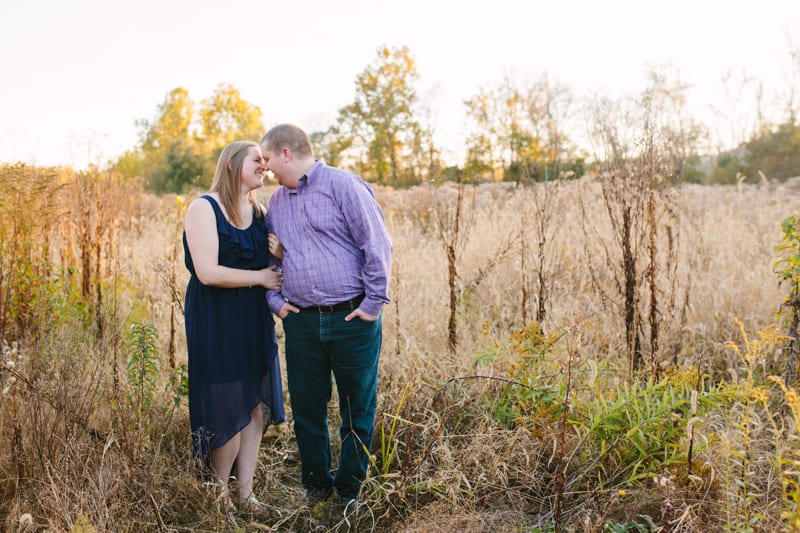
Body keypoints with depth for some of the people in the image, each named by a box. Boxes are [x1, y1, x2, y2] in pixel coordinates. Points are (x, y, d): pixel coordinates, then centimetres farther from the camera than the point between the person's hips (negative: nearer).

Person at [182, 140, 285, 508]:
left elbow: (271, 264, 18)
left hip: (253, 321, 6)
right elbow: (208, 272, -20)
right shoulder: (204, 208, -10)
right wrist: (259, 277, -12)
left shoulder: (259, 212, 10)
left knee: (256, 406, 7)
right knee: (227, 411, 0)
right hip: (215, 322, -6)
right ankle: (219, 493, 22)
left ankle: (246, 492, 21)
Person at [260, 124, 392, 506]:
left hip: (352, 320, -5)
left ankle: (350, 490, 25)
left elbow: (377, 245, -10)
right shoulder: (276, 202, 14)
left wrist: (373, 303, -12)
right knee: (306, 408, 12)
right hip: (301, 323, 5)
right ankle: (316, 484, 31)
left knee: (357, 408, 7)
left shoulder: (343, 185, -6)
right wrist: (274, 299, 8)